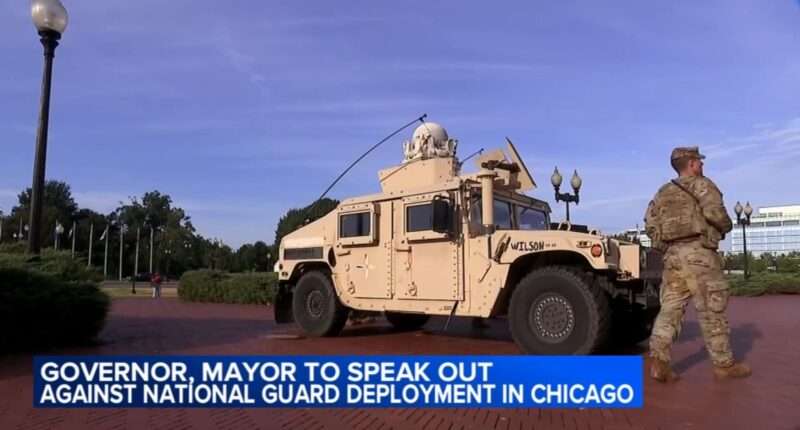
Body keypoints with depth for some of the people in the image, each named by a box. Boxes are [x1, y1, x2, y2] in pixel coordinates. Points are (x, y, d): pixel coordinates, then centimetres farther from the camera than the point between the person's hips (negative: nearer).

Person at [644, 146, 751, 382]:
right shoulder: (702, 184, 0)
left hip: (672, 255, 6)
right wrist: (726, 226, 4)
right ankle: (724, 365, 13)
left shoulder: (663, 192, 18)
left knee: (670, 308, 2)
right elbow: (715, 213, -15)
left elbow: (650, 225, 11)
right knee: (711, 311, 3)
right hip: (698, 252, -5)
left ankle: (659, 361, -6)